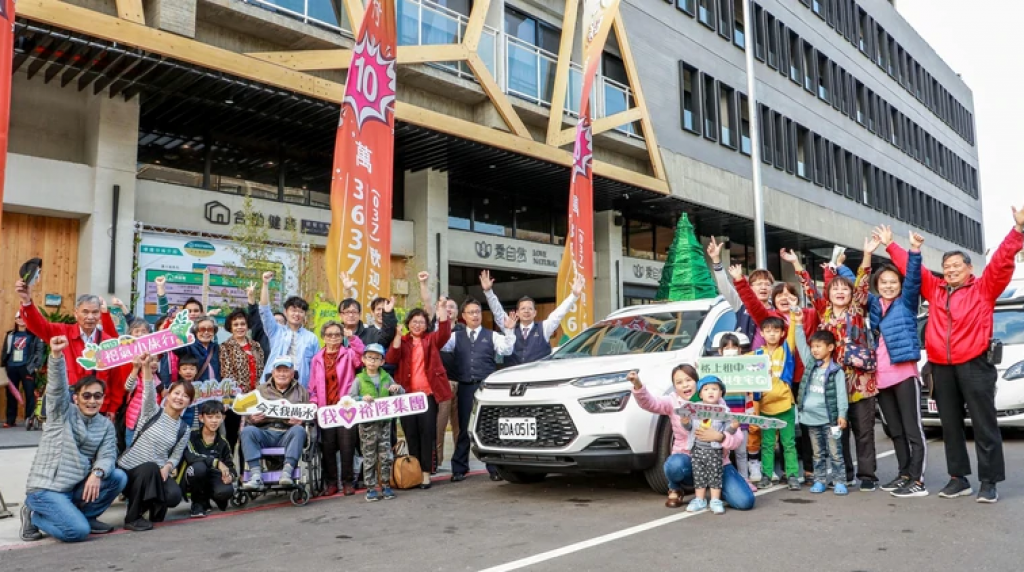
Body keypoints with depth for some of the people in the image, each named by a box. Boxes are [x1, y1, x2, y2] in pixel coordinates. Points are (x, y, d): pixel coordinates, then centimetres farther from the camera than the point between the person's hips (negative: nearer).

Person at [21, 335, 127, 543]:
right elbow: (57, 386, -22)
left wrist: (97, 473, -28)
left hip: (76, 487, 5)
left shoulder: (106, 425, 7)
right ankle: (35, 516, 6)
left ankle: (85, 516, 5)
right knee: (78, 531, -23)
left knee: (119, 477, -16)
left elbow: (107, 455, -4)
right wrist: (56, 354, -40)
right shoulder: (62, 411, -4)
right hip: (45, 489, -5)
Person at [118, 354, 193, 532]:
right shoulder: (152, 412, -1)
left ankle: (155, 505, 11)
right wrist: (146, 367, -39)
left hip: (156, 473, 3)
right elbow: (149, 392, -20)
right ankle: (133, 517, -18)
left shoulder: (184, 429, 8)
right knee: (149, 467, -36)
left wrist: (167, 467, -19)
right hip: (130, 469, -2)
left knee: (174, 495, -26)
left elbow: (176, 456, 5)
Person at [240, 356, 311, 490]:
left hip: (288, 433, -1)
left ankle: (287, 472, -42)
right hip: (265, 432, 1)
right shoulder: (261, 390, 22)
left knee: (299, 430, -33)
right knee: (247, 430, -28)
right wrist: (253, 419, -8)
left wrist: (302, 420, -12)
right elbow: (248, 417, 17)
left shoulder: (301, 391, 20)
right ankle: (256, 476, -36)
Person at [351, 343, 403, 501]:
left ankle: (386, 485, 16)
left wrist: (398, 389, -9)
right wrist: (362, 398, -22)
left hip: (384, 421, 2)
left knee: (386, 456, 5)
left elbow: (400, 396, 13)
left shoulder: (386, 378, 8)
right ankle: (371, 488, 12)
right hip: (366, 423, -2)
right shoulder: (359, 379, 1)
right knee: (369, 457, 4)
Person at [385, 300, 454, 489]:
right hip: (407, 394, 1)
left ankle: (426, 473, -1)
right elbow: (390, 360, -2)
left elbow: (444, 332, -8)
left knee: (427, 432, -6)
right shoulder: (400, 341, 14)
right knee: (411, 434, 1)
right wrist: (398, 336, -13)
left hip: (428, 393, -1)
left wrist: (442, 309, -18)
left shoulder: (431, 339, 12)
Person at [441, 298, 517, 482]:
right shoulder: (456, 337, 14)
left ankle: (494, 468, 10)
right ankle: (459, 469, 14)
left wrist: (510, 331, -16)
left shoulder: (492, 336, 9)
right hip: (465, 387, 1)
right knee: (464, 428, 6)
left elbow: (507, 350, -3)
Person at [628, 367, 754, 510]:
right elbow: (651, 403, -27)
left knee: (745, 502, -18)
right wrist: (638, 385, -47)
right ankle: (675, 489, 0)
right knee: (675, 464, -37)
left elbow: (737, 439, -11)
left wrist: (719, 437, -33)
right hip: (688, 461, 0)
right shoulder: (673, 402, -5)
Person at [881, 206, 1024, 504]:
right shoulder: (935, 290, 13)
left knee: (984, 425, 1)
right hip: (941, 368, 5)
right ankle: (959, 478, 19)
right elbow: (910, 267, 20)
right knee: (951, 426, 10)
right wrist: (890, 246, 24)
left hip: (974, 365, -5)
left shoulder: (984, 288, 2)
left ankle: (989, 482, 7)